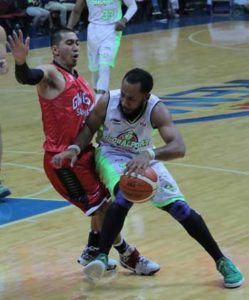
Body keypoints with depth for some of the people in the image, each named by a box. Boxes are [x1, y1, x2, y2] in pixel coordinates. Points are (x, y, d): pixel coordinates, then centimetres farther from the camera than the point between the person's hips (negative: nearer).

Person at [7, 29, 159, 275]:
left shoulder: (79, 81, 14)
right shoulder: (51, 74, -13)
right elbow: (27, 78, -35)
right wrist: (20, 62, -56)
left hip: (84, 153, 9)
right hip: (63, 159, -9)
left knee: (103, 203, 20)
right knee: (100, 207, -1)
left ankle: (91, 254, 37)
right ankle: (131, 258, 14)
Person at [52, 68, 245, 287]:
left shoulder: (156, 110, -30)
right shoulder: (108, 101, -26)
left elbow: (179, 148, -43)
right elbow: (89, 128, -6)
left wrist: (149, 154, -60)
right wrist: (75, 148, -25)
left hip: (145, 159, 1)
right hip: (113, 156, -1)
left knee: (180, 207, -5)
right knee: (124, 197, -33)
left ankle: (222, 261, 10)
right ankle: (102, 257, -26)